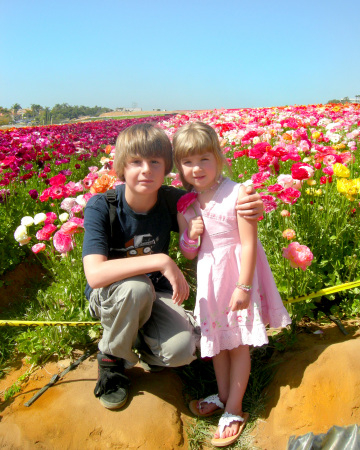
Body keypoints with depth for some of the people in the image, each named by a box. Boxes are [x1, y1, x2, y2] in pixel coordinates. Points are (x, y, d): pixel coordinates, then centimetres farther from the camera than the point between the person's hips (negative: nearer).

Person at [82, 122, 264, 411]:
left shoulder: (170, 201, -15)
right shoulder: (101, 208, -23)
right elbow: (95, 274, -36)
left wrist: (252, 206, -26)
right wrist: (160, 260, -42)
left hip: (156, 295, 2)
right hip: (110, 297, -2)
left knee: (182, 350, -27)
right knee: (136, 287, -38)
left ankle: (143, 346, 12)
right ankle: (112, 359, -6)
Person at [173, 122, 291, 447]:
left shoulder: (237, 193, -18)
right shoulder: (185, 206, -2)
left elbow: (248, 243, -16)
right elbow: (189, 255, 6)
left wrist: (243, 287, -18)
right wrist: (189, 237, -16)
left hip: (238, 273, -5)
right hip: (209, 277, 5)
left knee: (239, 343, 8)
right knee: (217, 339, 19)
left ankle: (234, 409, 25)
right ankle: (223, 396, 41)